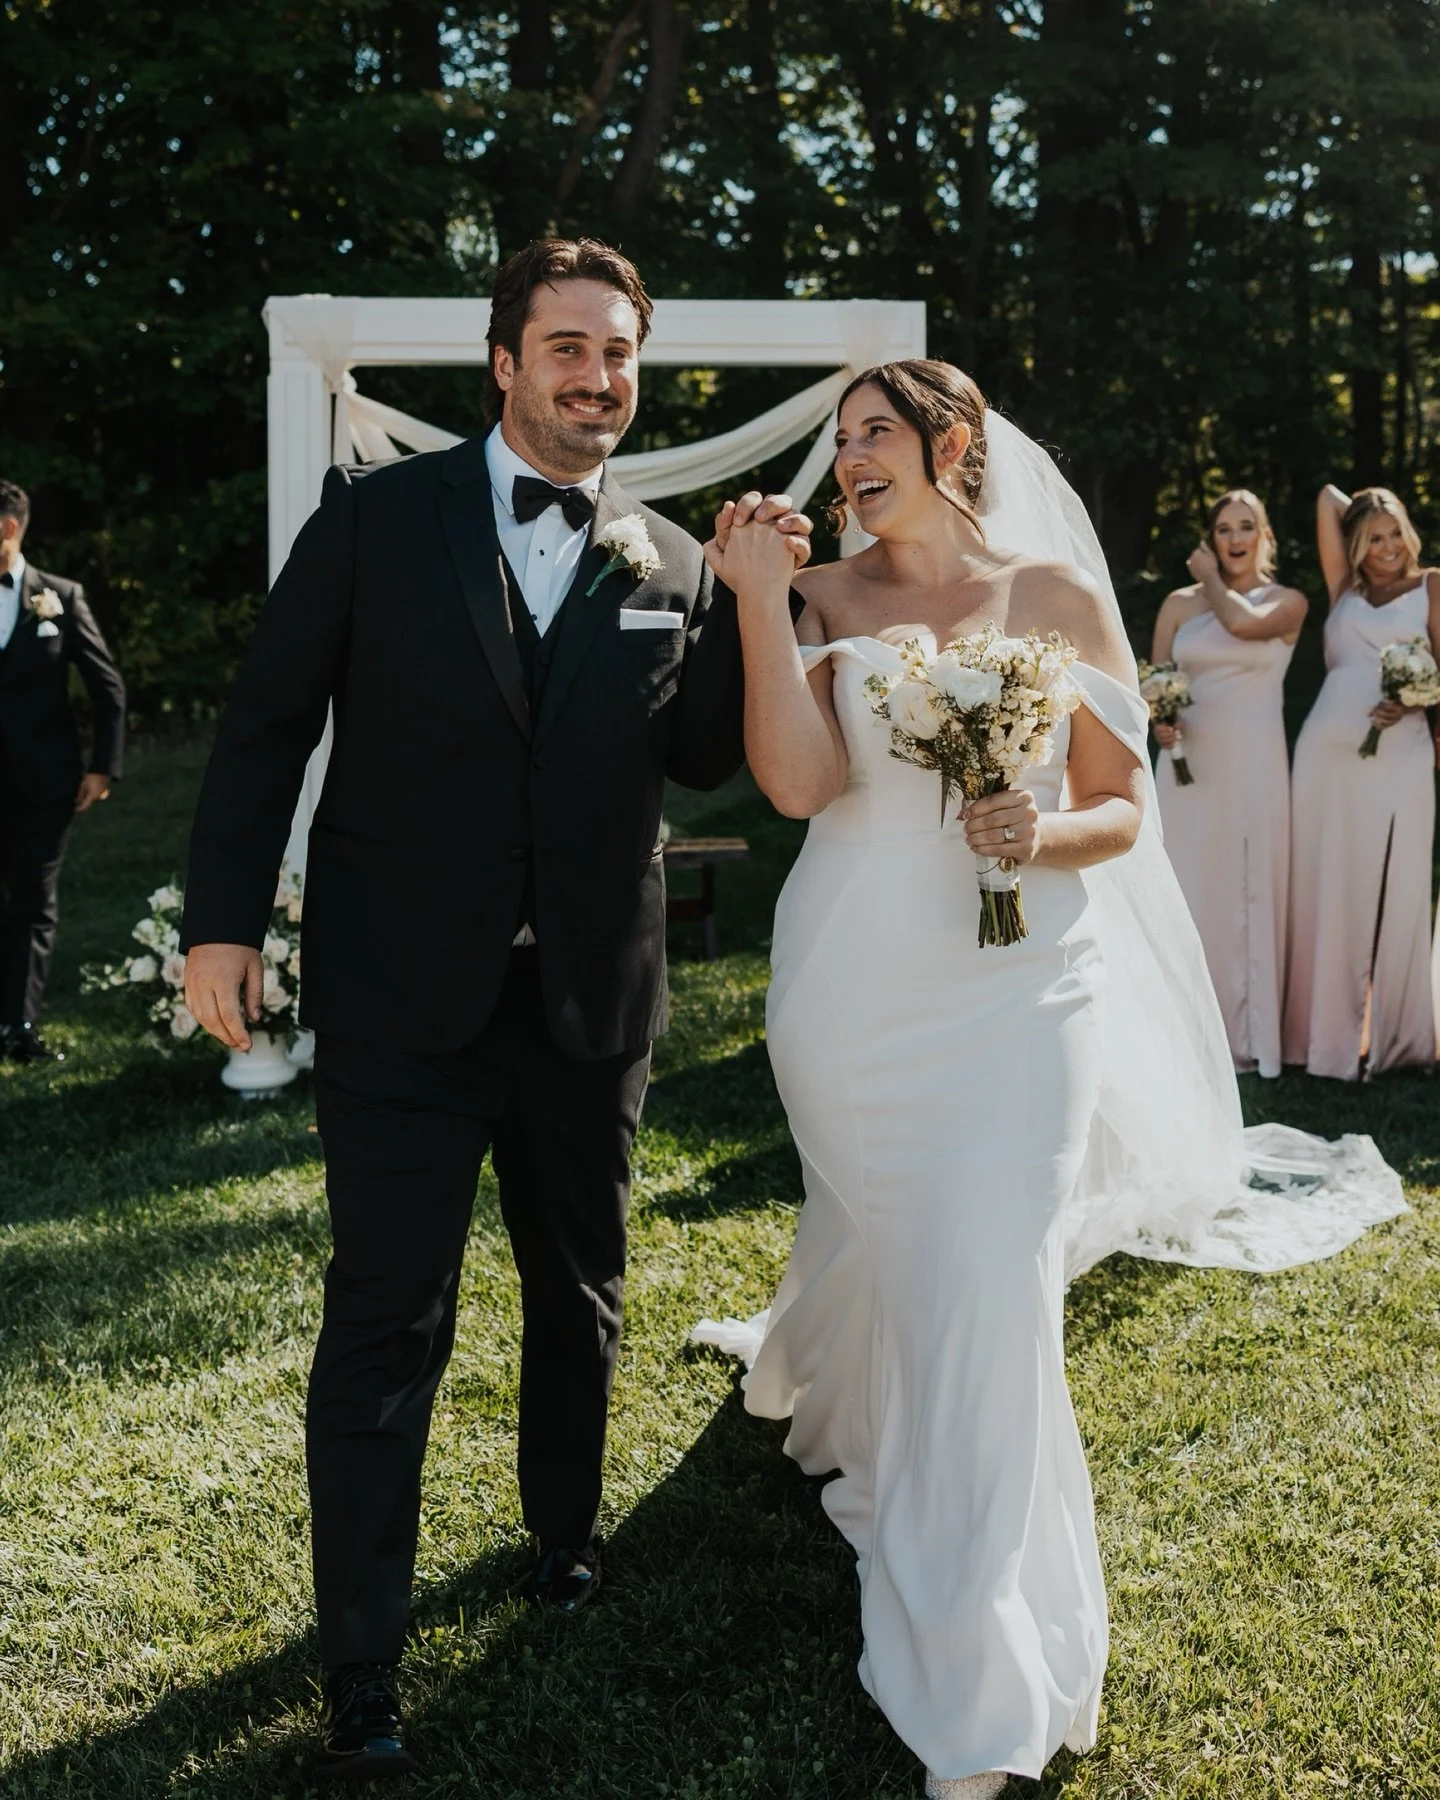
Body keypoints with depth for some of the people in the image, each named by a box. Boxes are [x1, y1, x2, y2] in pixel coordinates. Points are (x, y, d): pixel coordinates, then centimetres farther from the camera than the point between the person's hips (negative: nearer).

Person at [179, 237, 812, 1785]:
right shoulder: (377, 515, -3)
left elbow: (703, 757, 1)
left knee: (578, 1298, 19)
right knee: (385, 1327, 2)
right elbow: (267, 721, -2)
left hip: (590, 1005, 3)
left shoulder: (670, 565, 4)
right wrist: (224, 916, -6)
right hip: (401, 1001, -3)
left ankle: (562, 1538, 45)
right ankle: (360, 1674, 16)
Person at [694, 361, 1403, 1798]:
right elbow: (799, 783, -15)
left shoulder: (1058, 593, 3)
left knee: (985, 1291, -5)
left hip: (1017, 992, -1)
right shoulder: (823, 599, 3)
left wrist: (1045, 837, -15)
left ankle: (983, 1683, 10)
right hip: (857, 991, 1)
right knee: (881, 1248, 15)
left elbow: (1124, 810, 5)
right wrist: (758, 598, -19)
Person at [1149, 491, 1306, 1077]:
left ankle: (1247, 1034, 9)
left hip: (1255, 768, -2)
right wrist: (1157, 721, -9)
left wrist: (1212, 580, 0)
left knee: (1250, 895, 0)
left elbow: (1243, 622, -18)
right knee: (1185, 894, 1)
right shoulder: (1179, 603, 11)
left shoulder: (1288, 602, 4)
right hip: (1189, 764, 2)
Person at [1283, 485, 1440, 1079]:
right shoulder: (1344, 589, 15)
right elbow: (1328, 498, 16)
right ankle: (1330, 1033, 11)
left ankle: (1391, 1036, 7)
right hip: (1326, 756, 2)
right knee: (1327, 894, 3)